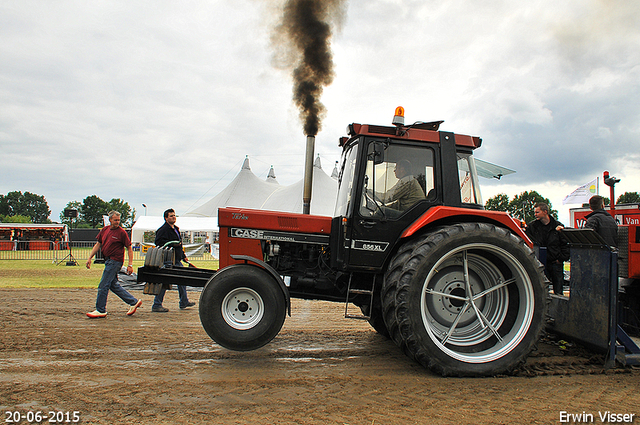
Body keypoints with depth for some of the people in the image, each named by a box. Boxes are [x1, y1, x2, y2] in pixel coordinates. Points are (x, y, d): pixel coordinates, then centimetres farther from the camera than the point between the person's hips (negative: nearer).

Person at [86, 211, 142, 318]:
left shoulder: (122, 232, -10)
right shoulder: (104, 230, 9)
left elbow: (129, 249, -8)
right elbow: (98, 244, 16)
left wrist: (130, 265, -13)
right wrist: (90, 258, 10)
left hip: (115, 261, -8)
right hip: (108, 261, 8)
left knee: (103, 286, -4)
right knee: (114, 285, 13)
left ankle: (100, 310, 7)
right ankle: (133, 302, 21)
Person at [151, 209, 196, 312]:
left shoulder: (175, 229, 19)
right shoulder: (163, 229, -11)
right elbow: (159, 242, -22)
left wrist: (183, 256, 21)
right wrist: (173, 244, -22)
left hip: (177, 261, 10)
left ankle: (184, 302, 26)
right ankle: (156, 305, 5)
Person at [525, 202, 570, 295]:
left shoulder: (558, 226, 4)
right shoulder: (532, 226, 4)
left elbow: (565, 244, 6)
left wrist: (562, 259, -1)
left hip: (556, 263, 0)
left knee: (558, 292, 5)